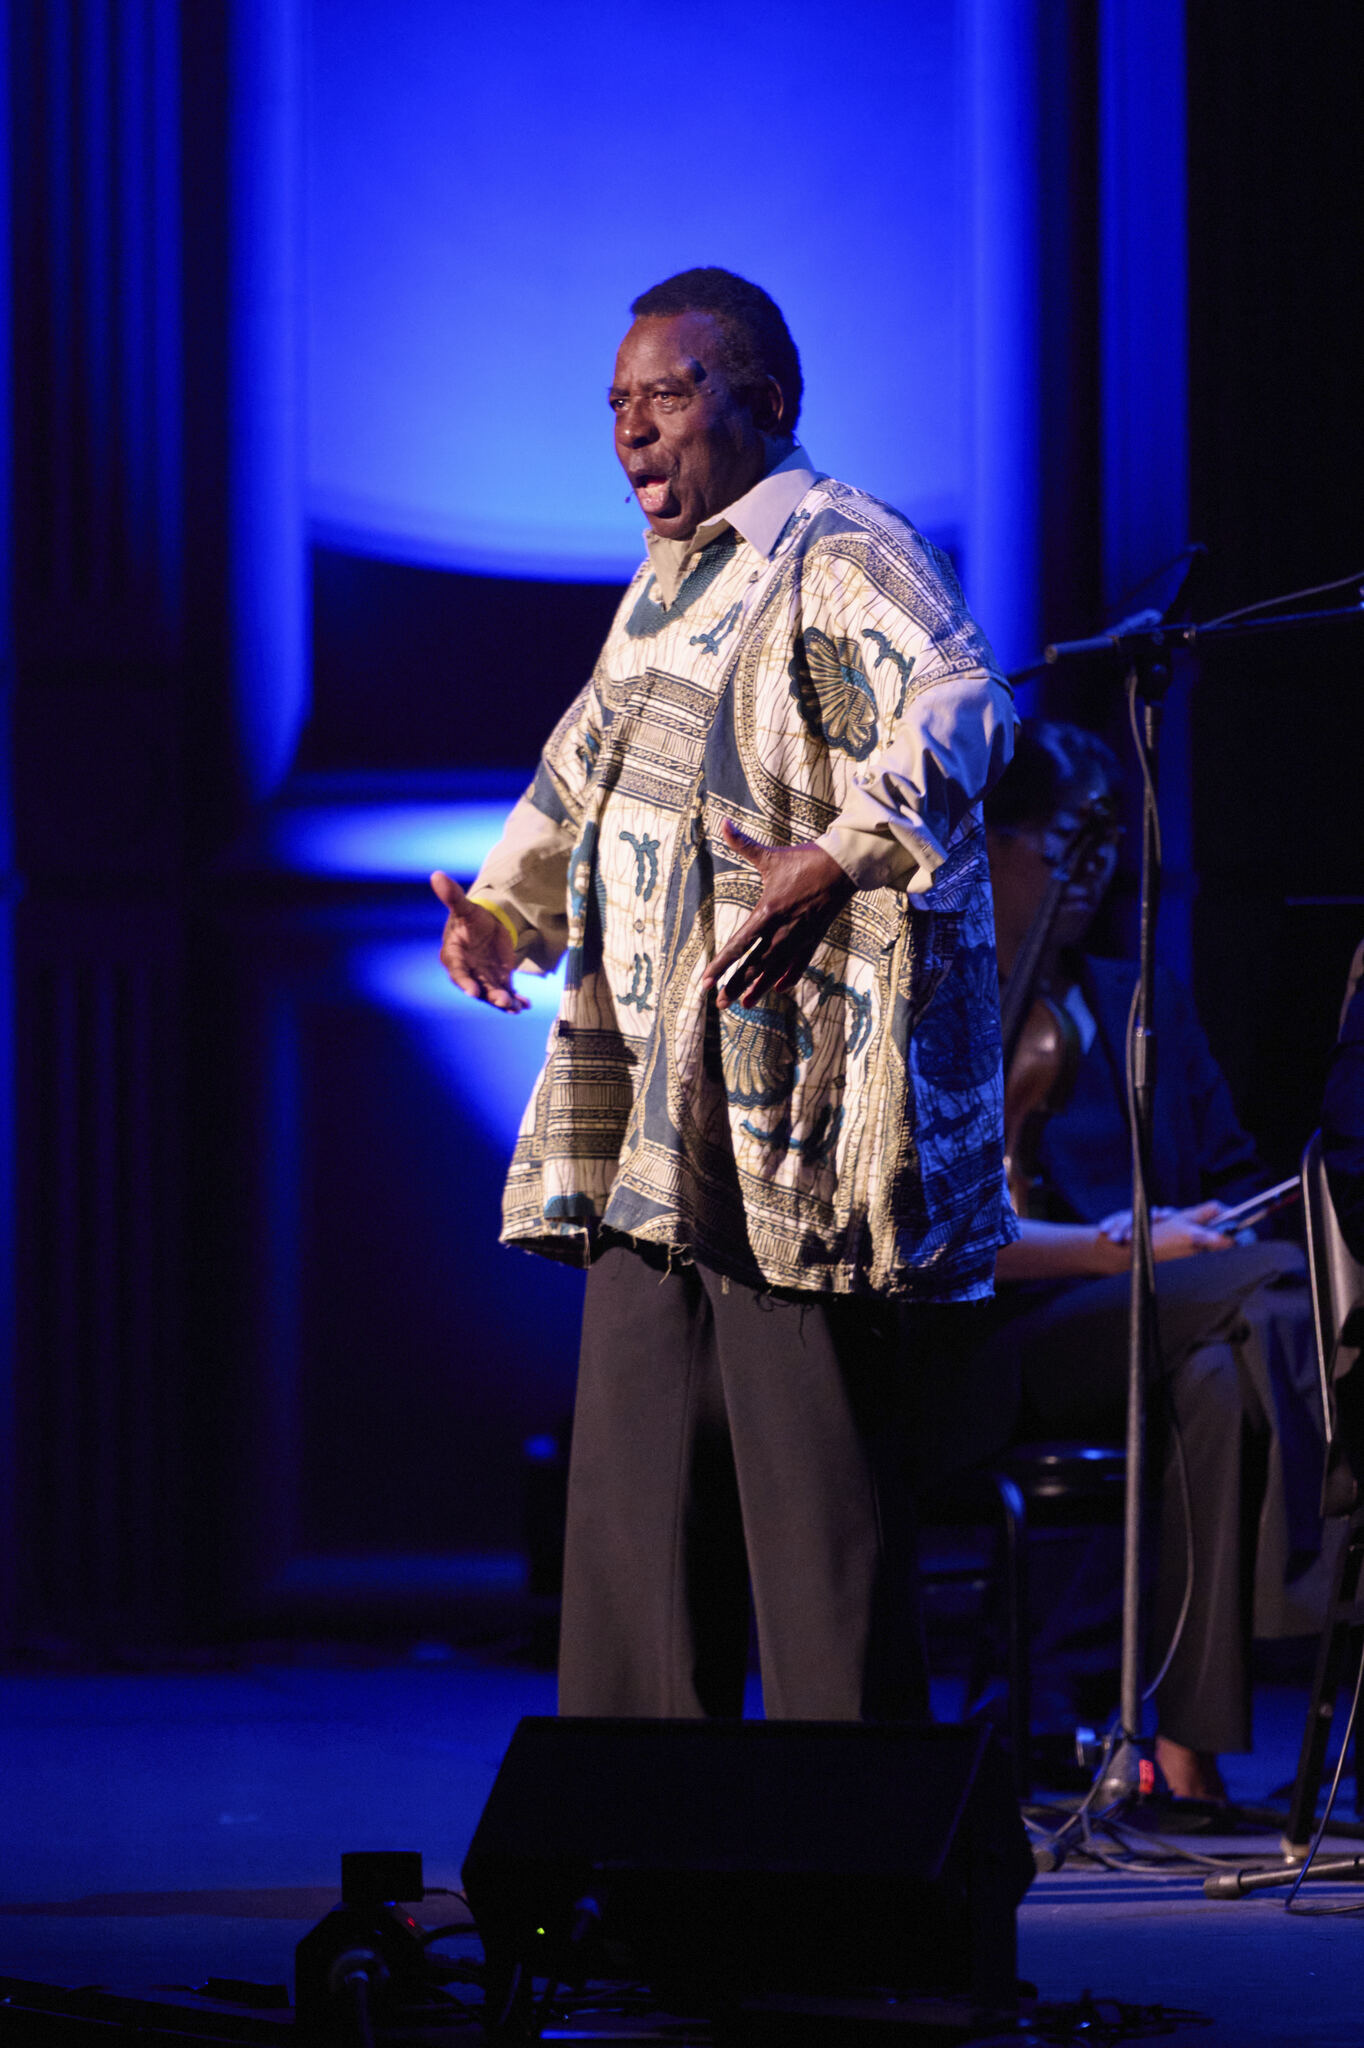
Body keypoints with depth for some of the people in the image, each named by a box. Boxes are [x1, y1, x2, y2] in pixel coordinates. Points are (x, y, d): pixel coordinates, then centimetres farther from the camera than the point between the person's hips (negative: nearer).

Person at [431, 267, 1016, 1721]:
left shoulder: (840, 560, -10)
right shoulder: (665, 584, 20)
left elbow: (954, 714, -28)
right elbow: (587, 767, 36)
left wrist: (839, 860, -40)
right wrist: (502, 909, 23)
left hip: (791, 1094, -10)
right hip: (655, 1102, 10)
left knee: (810, 1476, -8)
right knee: (636, 1460, 10)